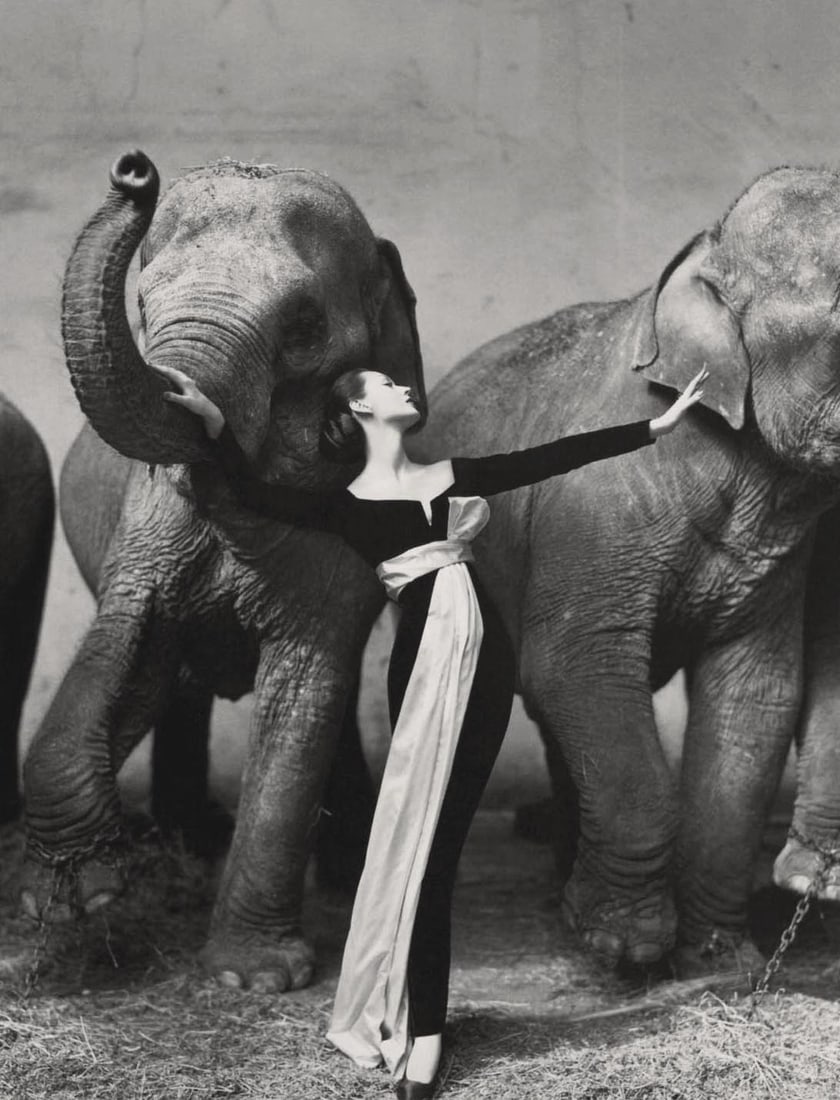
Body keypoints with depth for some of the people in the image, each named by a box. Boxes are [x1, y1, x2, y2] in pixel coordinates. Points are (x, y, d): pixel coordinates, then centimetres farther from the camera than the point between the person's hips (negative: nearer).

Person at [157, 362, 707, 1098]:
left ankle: (417, 1021, 10)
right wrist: (214, 421, -20)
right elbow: (256, 495, -5)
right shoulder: (348, 504, 8)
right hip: (427, 657, -4)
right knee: (422, 841, -4)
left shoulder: (455, 475, 21)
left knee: (440, 838, 5)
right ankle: (421, 1035, 1)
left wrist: (656, 426, 20)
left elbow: (558, 456, 21)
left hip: (485, 654, 4)